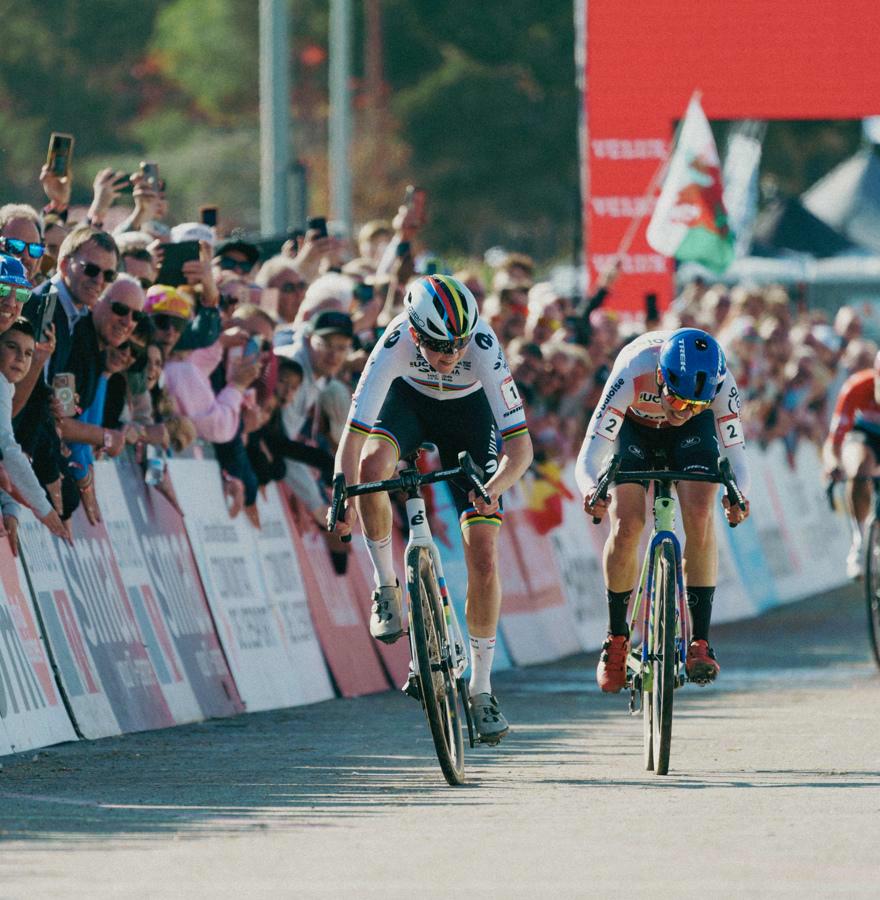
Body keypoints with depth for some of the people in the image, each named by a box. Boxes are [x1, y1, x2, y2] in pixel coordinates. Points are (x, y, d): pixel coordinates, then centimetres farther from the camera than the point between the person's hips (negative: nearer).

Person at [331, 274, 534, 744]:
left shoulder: (483, 346, -37)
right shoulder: (396, 343, -36)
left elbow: (520, 445, -38)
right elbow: (354, 437, -36)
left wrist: (492, 489, -56)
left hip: (469, 410, 0)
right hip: (409, 400, 0)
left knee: (483, 558, -9)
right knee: (373, 465, -35)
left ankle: (481, 687, 6)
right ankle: (386, 585, -11)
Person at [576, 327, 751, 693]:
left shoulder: (719, 382, -35)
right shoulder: (631, 374, -40)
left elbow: (736, 454, -28)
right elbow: (589, 457, -39)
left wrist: (739, 495, -50)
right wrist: (590, 489, -61)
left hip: (692, 434, 1)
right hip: (635, 427, -1)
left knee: (699, 517, -23)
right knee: (625, 529, -18)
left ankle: (700, 640, -17)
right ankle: (616, 638, 4)